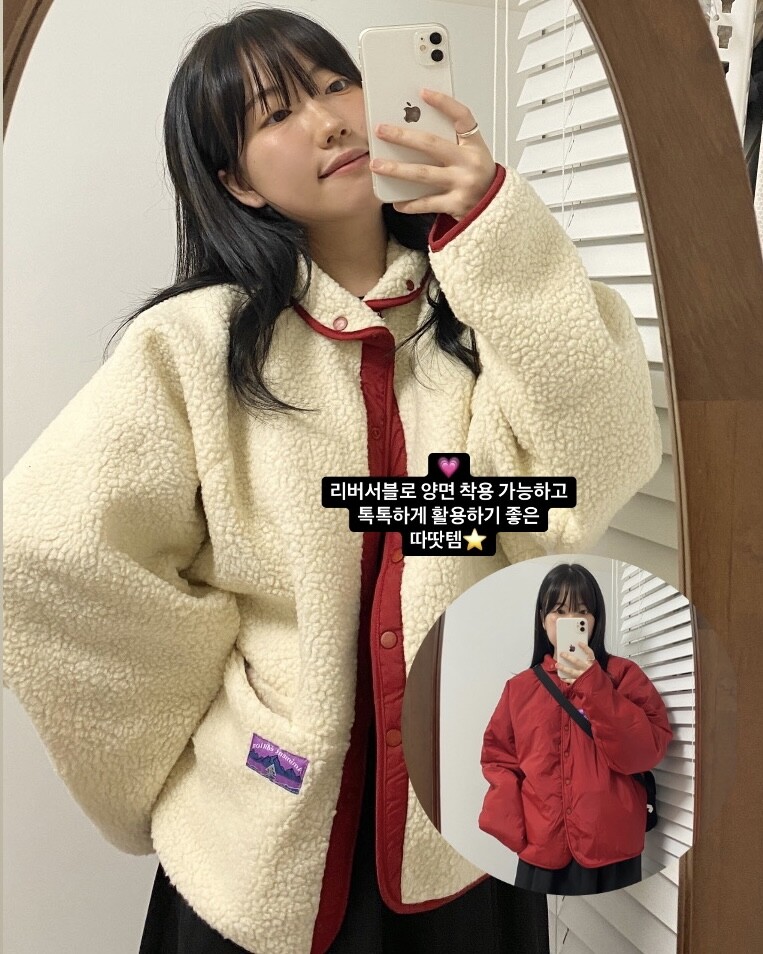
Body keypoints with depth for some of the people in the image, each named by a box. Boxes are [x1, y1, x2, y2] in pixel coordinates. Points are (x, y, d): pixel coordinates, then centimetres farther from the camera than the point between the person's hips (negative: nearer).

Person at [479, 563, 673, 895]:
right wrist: (511, 829, -6)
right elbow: (499, 759, 8)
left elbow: (647, 750, -11)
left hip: (610, 852, -2)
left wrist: (593, 685, -20)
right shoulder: (519, 687, 6)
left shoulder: (624, 675, 0)